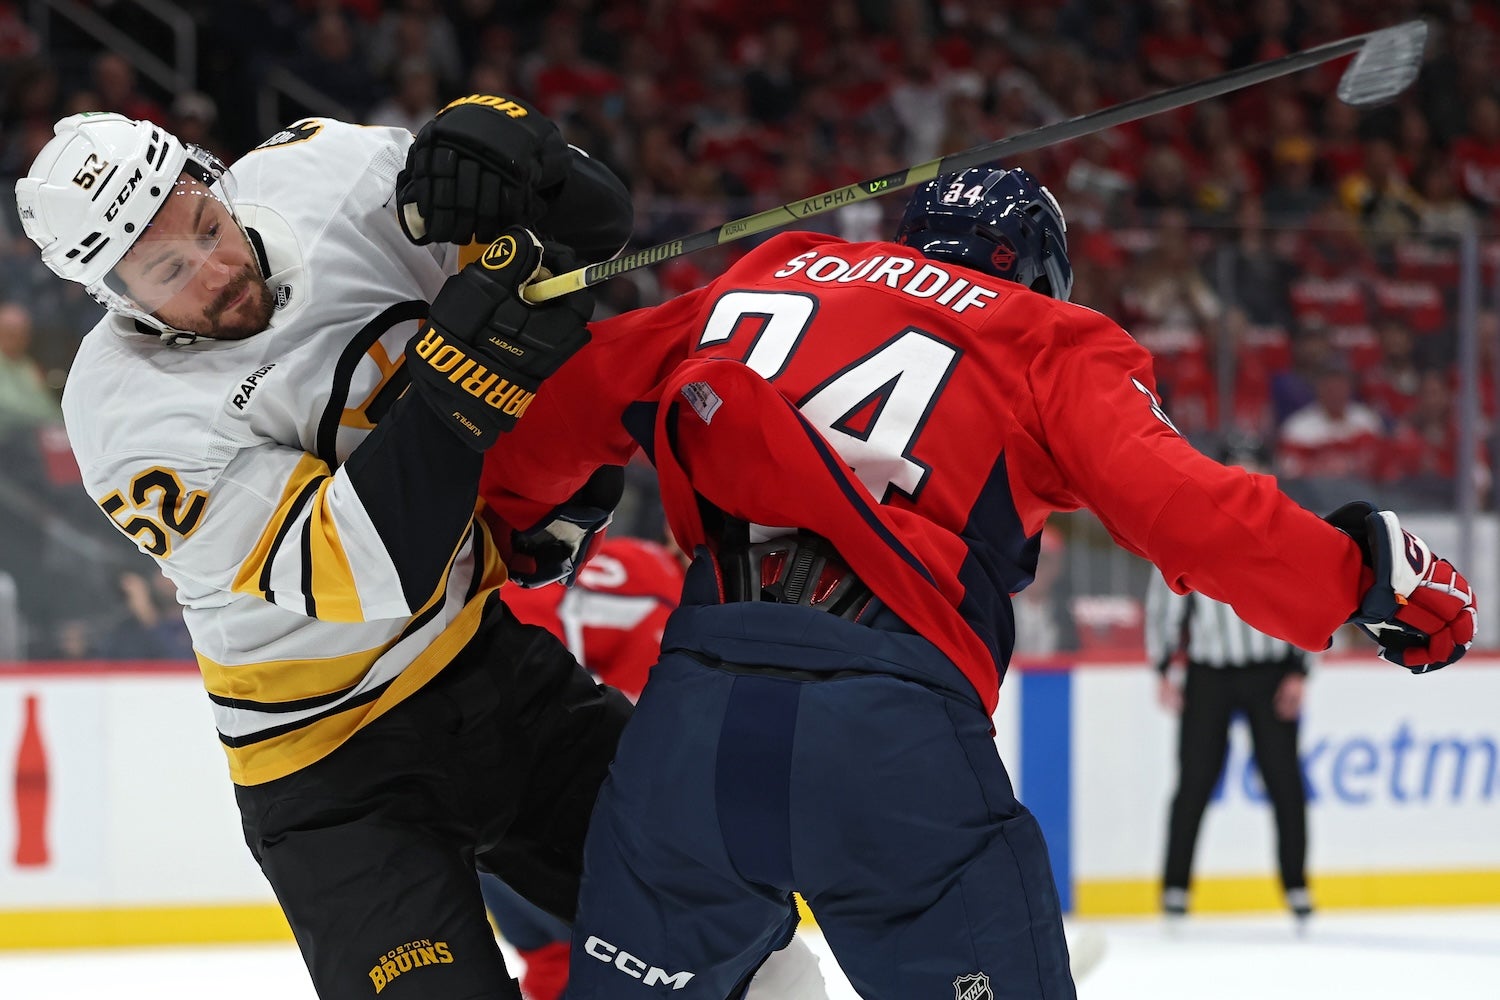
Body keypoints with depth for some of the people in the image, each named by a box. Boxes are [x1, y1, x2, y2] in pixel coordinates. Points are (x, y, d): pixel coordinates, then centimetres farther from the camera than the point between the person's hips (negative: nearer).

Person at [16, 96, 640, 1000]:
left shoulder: (316, 177, -11)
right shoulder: (125, 409, -22)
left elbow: (592, 227, -4)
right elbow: (360, 571, -31)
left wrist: (496, 137, -26)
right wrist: (465, 375, -40)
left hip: (494, 646, 5)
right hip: (334, 750, -5)